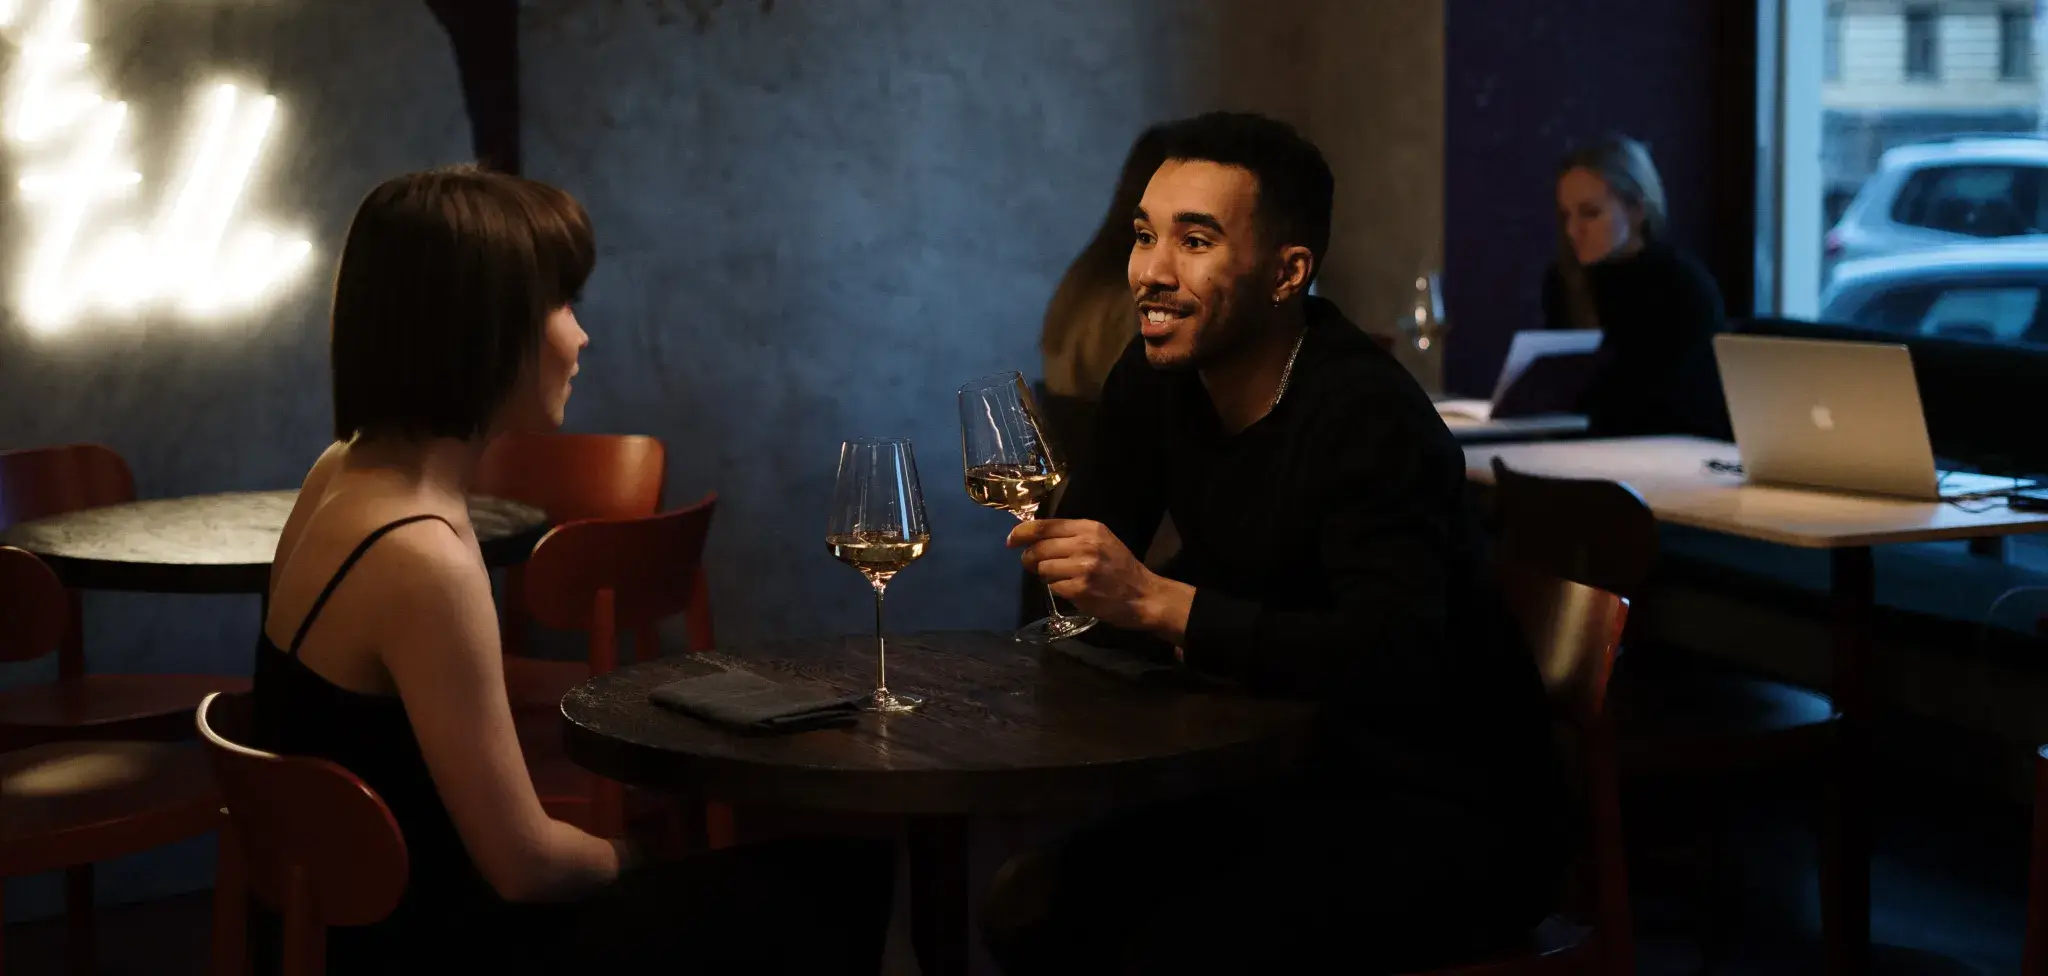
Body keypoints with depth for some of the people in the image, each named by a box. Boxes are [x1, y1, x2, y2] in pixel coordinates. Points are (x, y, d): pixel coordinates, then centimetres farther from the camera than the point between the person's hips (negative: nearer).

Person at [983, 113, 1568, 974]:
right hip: (1293, 780, 7)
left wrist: (1161, 603, -38)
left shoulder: (1367, 415, -23)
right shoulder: (1154, 382, 0)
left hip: (1447, 813, -7)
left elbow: (1393, 659, -36)